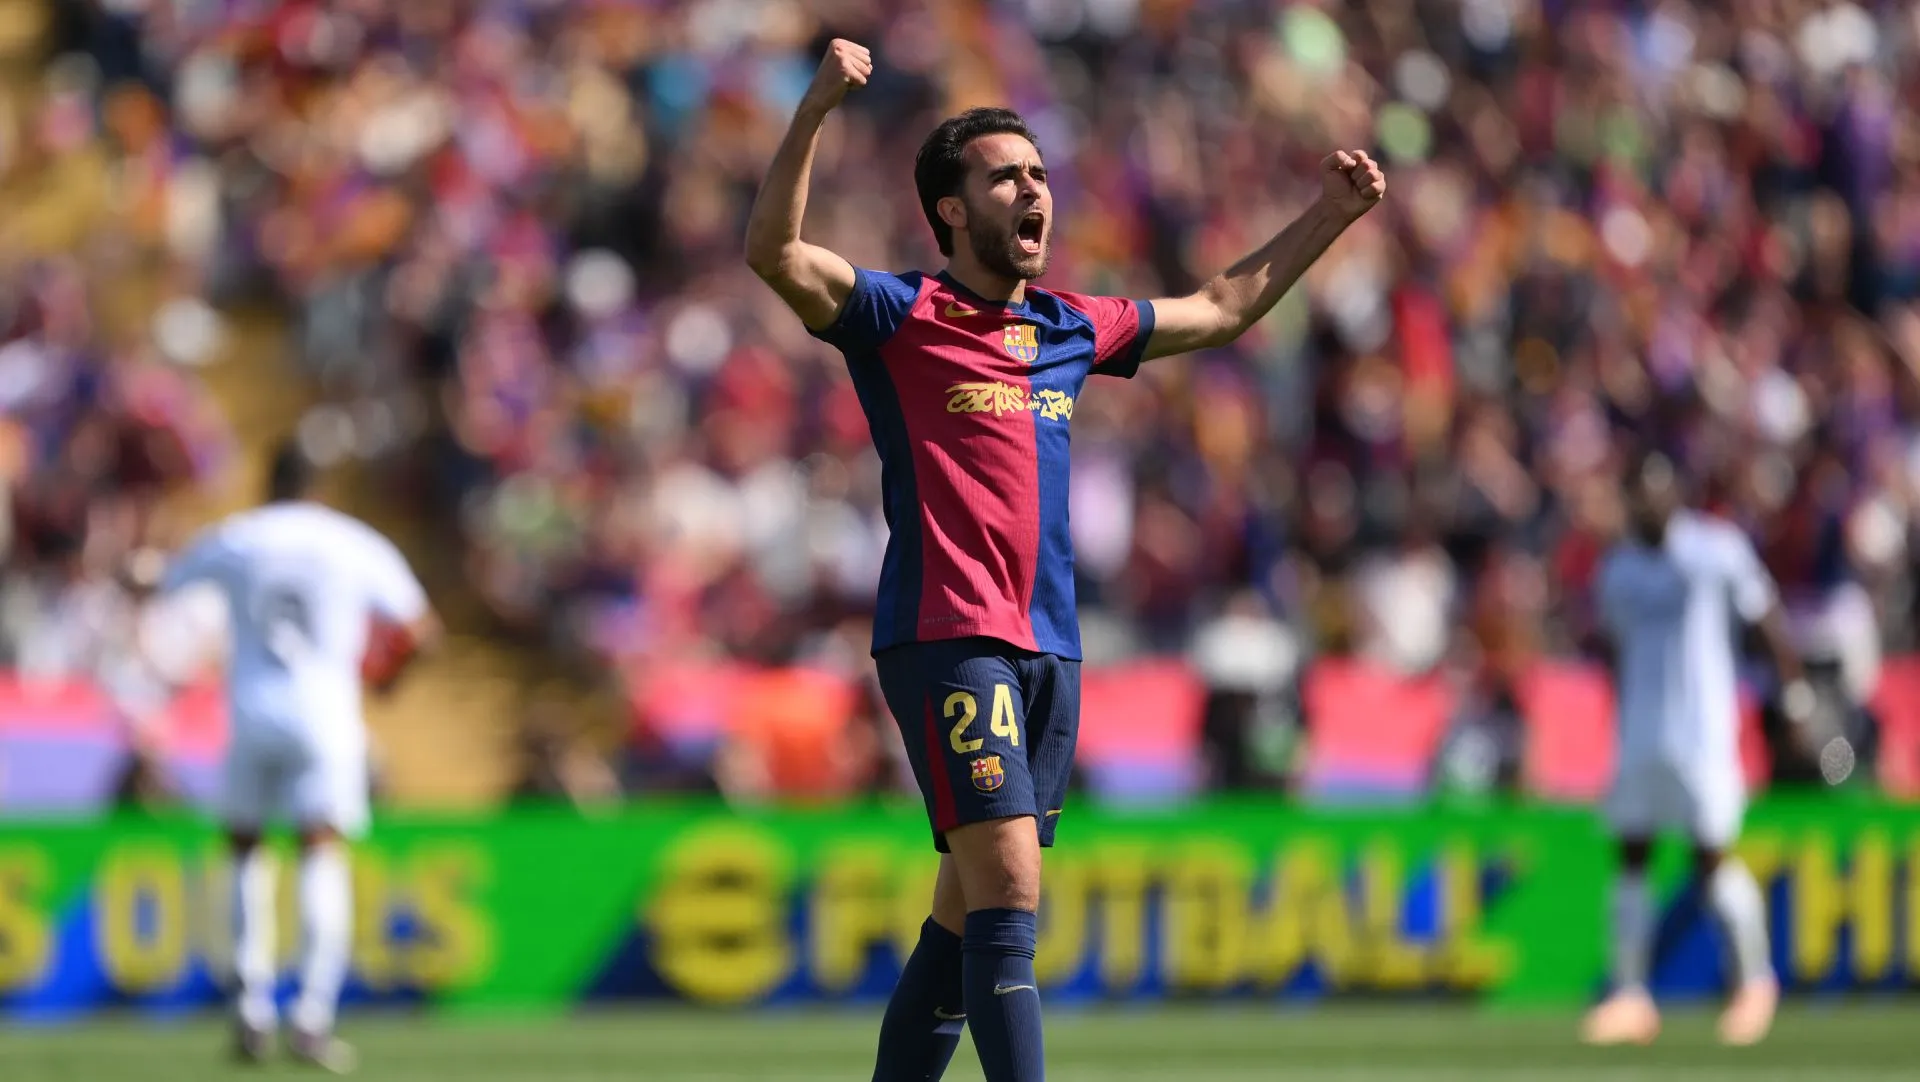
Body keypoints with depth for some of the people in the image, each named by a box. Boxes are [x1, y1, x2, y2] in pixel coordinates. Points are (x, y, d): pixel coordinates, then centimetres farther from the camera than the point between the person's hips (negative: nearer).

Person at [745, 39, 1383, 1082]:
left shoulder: (1070, 329, 18)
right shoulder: (900, 316, -1)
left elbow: (1220, 308, 32)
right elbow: (773, 250, -18)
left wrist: (1329, 215, 29)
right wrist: (816, 109, -30)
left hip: (1048, 646, 7)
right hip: (946, 640, -7)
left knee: (966, 919, 8)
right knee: (1006, 892, -18)